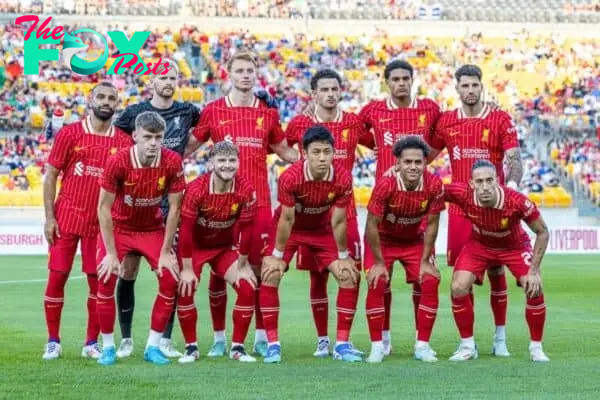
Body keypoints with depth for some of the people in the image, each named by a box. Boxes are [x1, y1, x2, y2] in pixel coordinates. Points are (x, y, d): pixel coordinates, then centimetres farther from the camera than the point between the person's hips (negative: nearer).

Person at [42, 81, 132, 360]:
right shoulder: (69, 134, -2)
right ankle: (53, 342, 10)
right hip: (66, 220, -2)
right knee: (57, 277, -1)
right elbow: (50, 176, 0)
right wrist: (49, 217, -7)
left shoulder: (124, 142, 3)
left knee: (99, 281, 1)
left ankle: (91, 343, 11)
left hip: (102, 223, 2)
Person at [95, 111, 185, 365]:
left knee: (170, 279, -12)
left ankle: (153, 347, 1)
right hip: (118, 227, -2)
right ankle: (108, 347, -2)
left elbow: (174, 207, -11)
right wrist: (111, 253, -19)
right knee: (106, 279, -17)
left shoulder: (172, 162, -20)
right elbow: (104, 208, -18)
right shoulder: (118, 162, -25)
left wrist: (166, 252, -11)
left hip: (153, 228, 2)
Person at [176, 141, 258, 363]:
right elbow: (186, 229, -22)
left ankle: (237, 347, 1)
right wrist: (187, 268, -20)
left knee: (247, 289, -13)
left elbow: (246, 229, -12)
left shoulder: (246, 190, -20)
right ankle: (191, 347, 0)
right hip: (195, 246, -2)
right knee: (185, 289, -18)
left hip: (225, 246, 2)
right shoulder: (196, 189, -27)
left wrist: (242, 266, -7)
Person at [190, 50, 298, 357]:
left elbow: (284, 151, 21)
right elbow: (188, 146, 11)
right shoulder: (213, 111, 4)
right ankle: (219, 338, 10)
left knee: (260, 269, 2)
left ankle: (261, 337, 10)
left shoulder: (268, 113, 9)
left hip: (259, 202, 1)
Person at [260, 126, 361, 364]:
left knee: (350, 276, -8)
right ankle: (273, 344, -6)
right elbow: (287, 219, -22)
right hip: (290, 228, -2)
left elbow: (338, 221, -15)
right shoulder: (290, 177, -32)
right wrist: (277, 256, -15)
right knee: (270, 276, -17)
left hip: (323, 229, 2)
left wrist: (343, 256, -8)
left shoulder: (343, 178, -27)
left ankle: (342, 344, 3)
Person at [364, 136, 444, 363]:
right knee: (376, 284, -18)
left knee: (429, 283, -12)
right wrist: (379, 262, -17)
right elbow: (372, 225, -21)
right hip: (383, 239, -2)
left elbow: (431, 224, -11)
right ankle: (377, 346, -5)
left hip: (415, 240, 2)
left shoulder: (434, 185, -24)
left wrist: (425, 261, -9)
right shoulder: (385, 185, -31)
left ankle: (422, 345, 1)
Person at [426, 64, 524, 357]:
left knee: (496, 271, 2)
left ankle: (500, 338, 11)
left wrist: (511, 184, -26)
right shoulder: (446, 121, 7)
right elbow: (427, 155, 20)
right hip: (459, 208, 2)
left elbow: (513, 158, -8)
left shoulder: (500, 119, 0)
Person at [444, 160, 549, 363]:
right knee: (458, 287, -15)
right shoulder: (463, 194, -33)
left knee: (534, 289, -17)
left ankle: (536, 347, 5)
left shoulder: (517, 201, -36)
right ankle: (467, 346, 4)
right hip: (479, 244, 2)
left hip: (514, 246, -1)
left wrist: (534, 270, -23)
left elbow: (543, 232, -21)